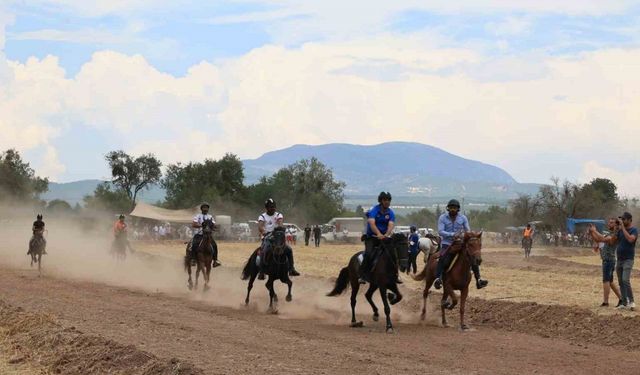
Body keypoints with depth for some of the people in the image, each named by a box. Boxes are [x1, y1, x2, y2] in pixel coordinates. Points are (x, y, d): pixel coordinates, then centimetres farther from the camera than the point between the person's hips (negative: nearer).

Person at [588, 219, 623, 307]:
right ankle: (621, 299, 18)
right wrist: (591, 233, 4)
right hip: (606, 260, 10)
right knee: (610, 282, 14)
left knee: (606, 281, -10)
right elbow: (598, 240, 20)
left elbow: (603, 239, -26)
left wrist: (595, 231, -20)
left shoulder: (615, 235, -13)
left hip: (609, 260, -10)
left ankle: (605, 302, -11)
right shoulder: (609, 234, 19)